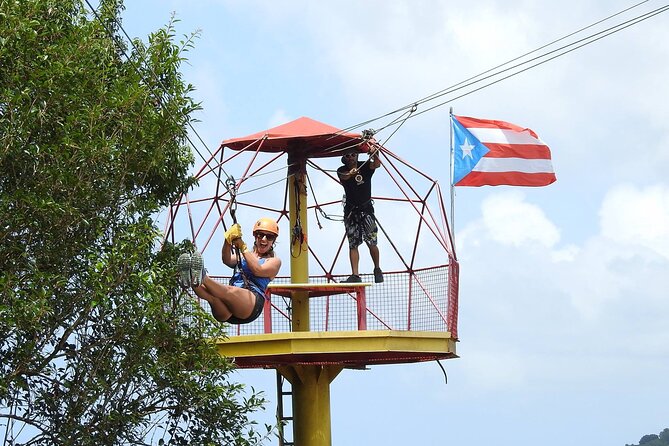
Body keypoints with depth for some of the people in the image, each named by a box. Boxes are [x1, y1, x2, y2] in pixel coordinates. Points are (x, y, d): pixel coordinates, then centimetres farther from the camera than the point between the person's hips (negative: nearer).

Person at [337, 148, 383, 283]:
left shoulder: (365, 166, -5)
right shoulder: (342, 171, -5)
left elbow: (377, 164, -24)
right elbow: (344, 177, -28)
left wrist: (374, 154, -46)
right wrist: (350, 174, -52)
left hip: (366, 208, -1)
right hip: (350, 210, 1)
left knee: (371, 242, -6)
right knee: (353, 244, -2)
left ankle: (377, 269, 16)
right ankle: (355, 275, -3)